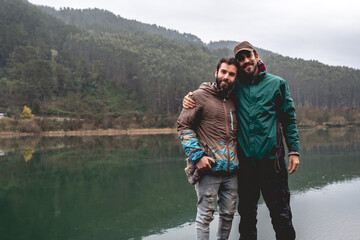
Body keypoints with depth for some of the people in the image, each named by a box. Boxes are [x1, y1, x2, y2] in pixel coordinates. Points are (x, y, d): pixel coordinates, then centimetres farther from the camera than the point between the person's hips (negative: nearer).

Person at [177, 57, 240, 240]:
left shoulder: (234, 101, 14)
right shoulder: (200, 96, -2)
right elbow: (183, 126, -6)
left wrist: (239, 157, 14)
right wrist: (197, 156, -15)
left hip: (231, 170, 6)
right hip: (208, 170, -5)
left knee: (228, 214, 13)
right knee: (205, 215, 0)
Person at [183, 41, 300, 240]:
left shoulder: (277, 84, 7)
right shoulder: (235, 86, 9)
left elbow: (289, 119, 8)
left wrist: (294, 150, 1)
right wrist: (190, 99, -5)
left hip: (271, 158, -2)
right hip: (244, 160, 2)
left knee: (280, 212, 3)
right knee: (246, 211, 13)